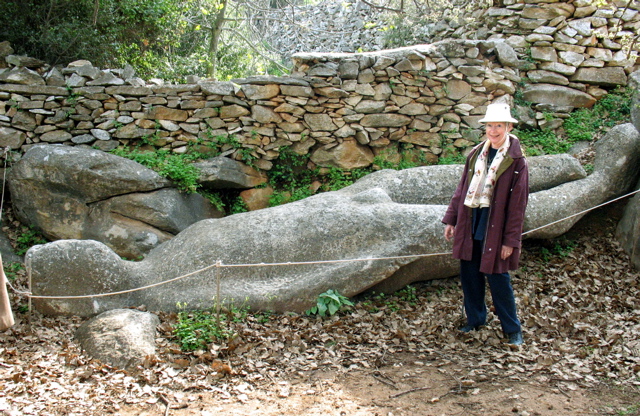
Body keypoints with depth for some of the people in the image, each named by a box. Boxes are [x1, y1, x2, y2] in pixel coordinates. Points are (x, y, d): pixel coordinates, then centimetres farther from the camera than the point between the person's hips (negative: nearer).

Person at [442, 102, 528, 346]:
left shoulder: (516, 162, -9)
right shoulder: (476, 155, 7)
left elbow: (517, 204, -10)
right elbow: (462, 189, 12)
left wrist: (510, 240, -11)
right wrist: (451, 219, 10)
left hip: (494, 229, -5)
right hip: (470, 225, 5)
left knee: (497, 278, 1)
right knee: (469, 275, 12)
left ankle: (512, 330, 18)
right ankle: (475, 320, 31)